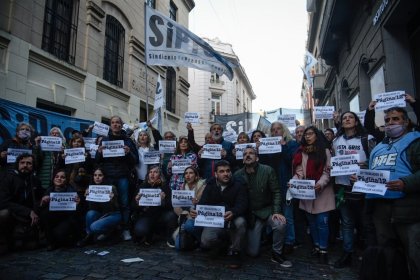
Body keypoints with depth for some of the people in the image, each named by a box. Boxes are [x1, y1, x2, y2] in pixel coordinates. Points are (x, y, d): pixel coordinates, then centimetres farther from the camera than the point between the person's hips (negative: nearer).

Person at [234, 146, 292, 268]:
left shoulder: (268, 170, -10)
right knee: (253, 253, -1)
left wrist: (277, 212, -19)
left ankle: (277, 253, -6)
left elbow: (276, 192, -9)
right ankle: (257, 236, 35)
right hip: (250, 214, 1)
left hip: (267, 210, -1)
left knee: (280, 224, -35)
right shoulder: (238, 175, -4)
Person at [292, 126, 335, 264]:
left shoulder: (325, 151, -1)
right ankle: (317, 246, 28)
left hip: (322, 192, -3)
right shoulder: (301, 152, 8)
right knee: (312, 221, 13)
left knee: (322, 221, -2)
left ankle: (323, 250, 12)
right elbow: (299, 172, 1)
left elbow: (327, 172, -8)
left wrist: (320, 184, -24)